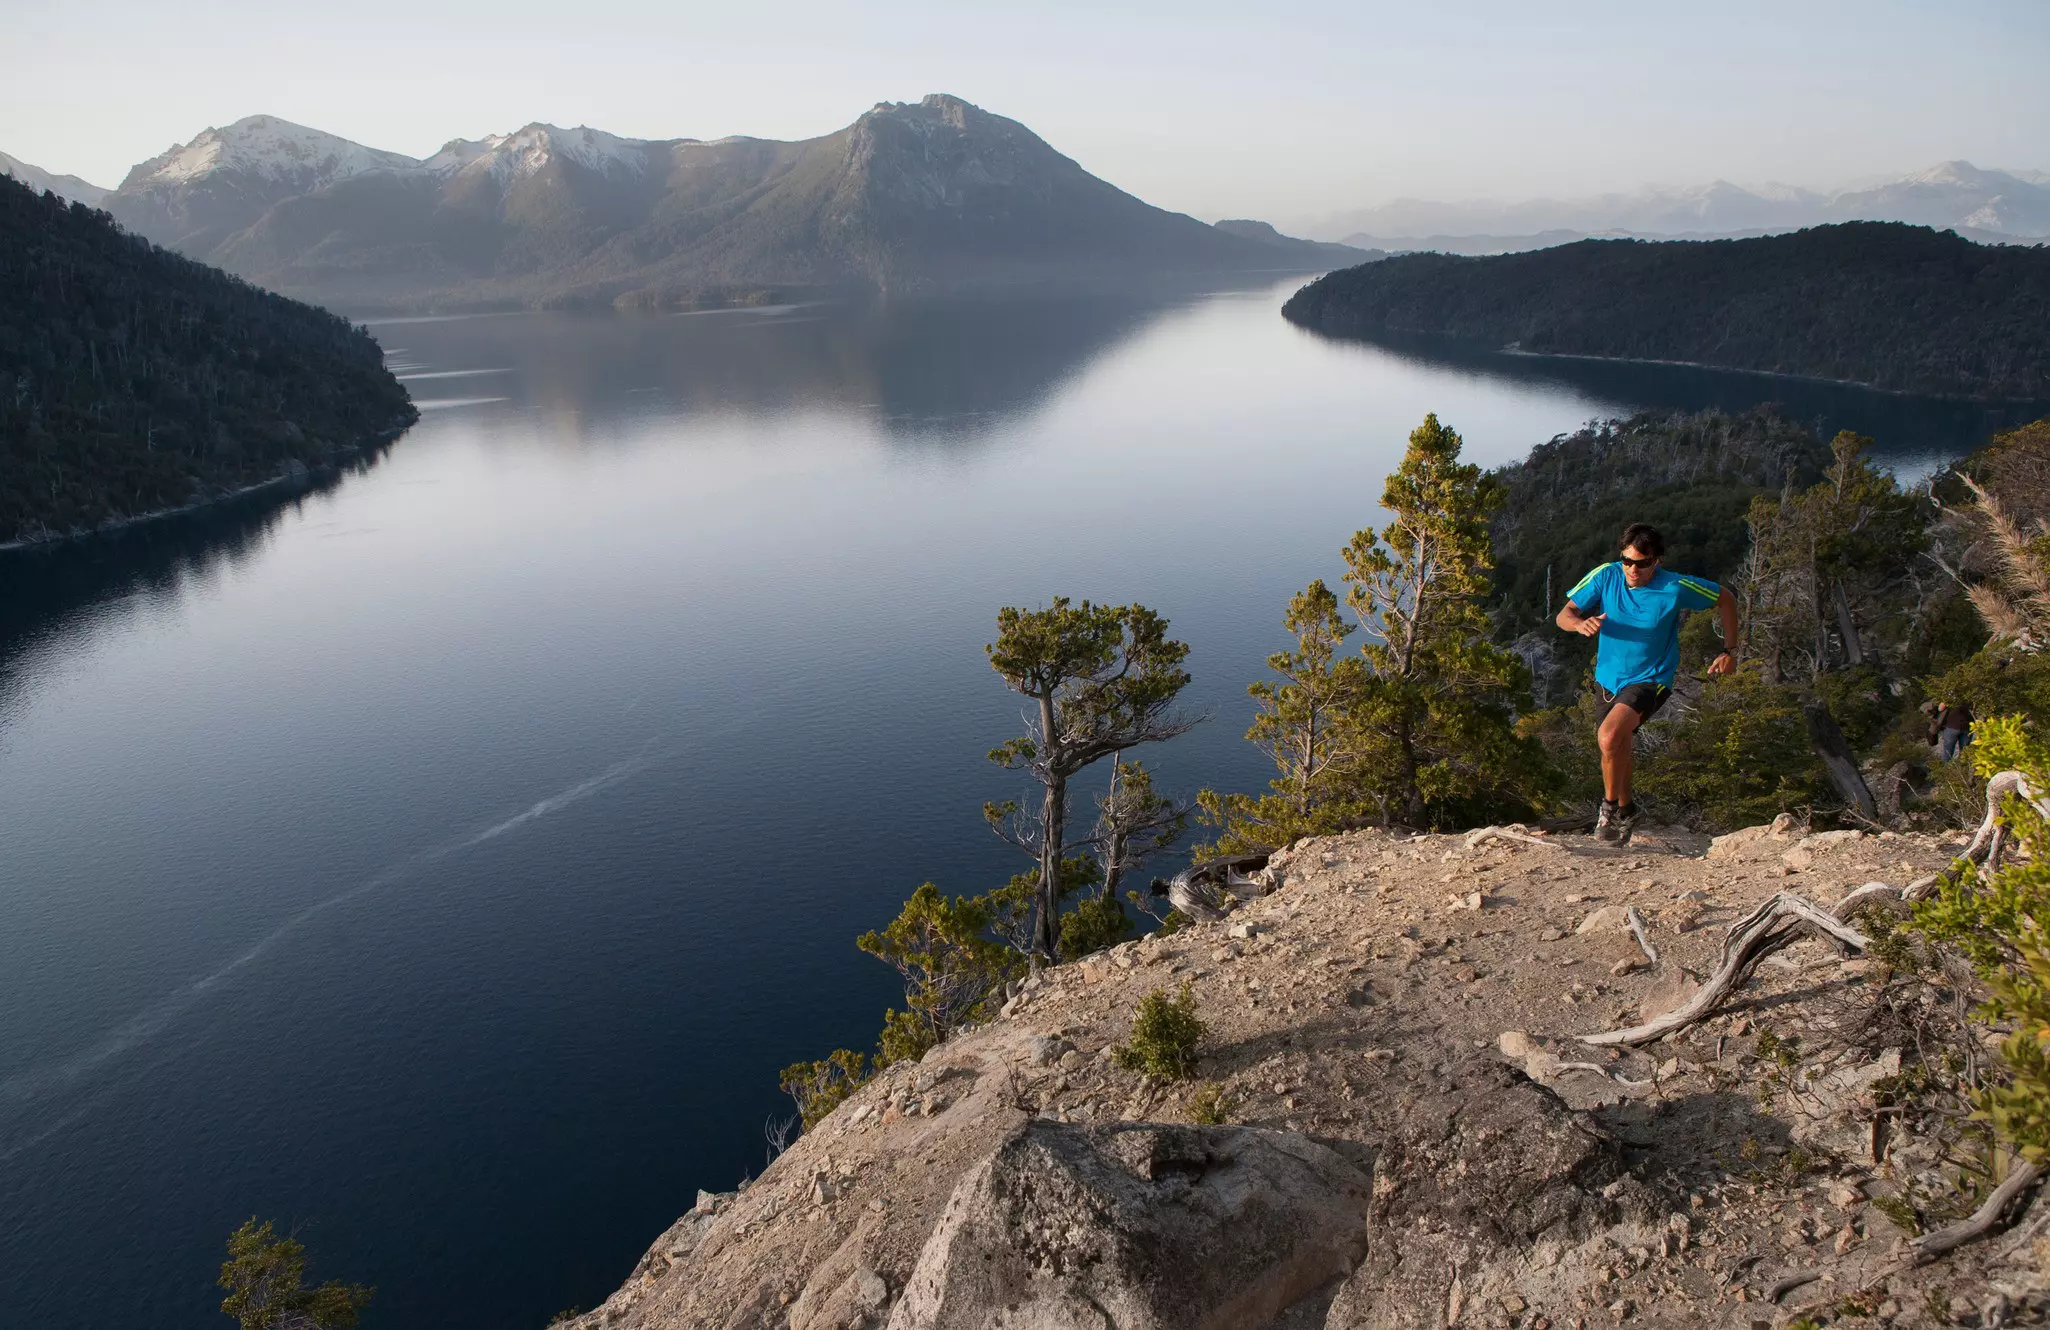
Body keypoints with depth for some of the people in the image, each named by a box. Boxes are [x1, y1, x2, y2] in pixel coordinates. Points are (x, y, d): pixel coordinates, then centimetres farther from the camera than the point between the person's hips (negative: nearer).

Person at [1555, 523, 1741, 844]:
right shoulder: (1605, 576, -12)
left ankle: (1610, 807, -7)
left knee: (1610, 736, -28)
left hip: (1650, 679, -4)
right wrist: (1581, 624, -34)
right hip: (1608, 677, 4)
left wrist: (1729, 650, -4)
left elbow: (1726, 599, -2)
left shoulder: (1675, 587, -17)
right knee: (1619, 749, 17)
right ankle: (1625, 811, 42)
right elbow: (1563, 616, -11)